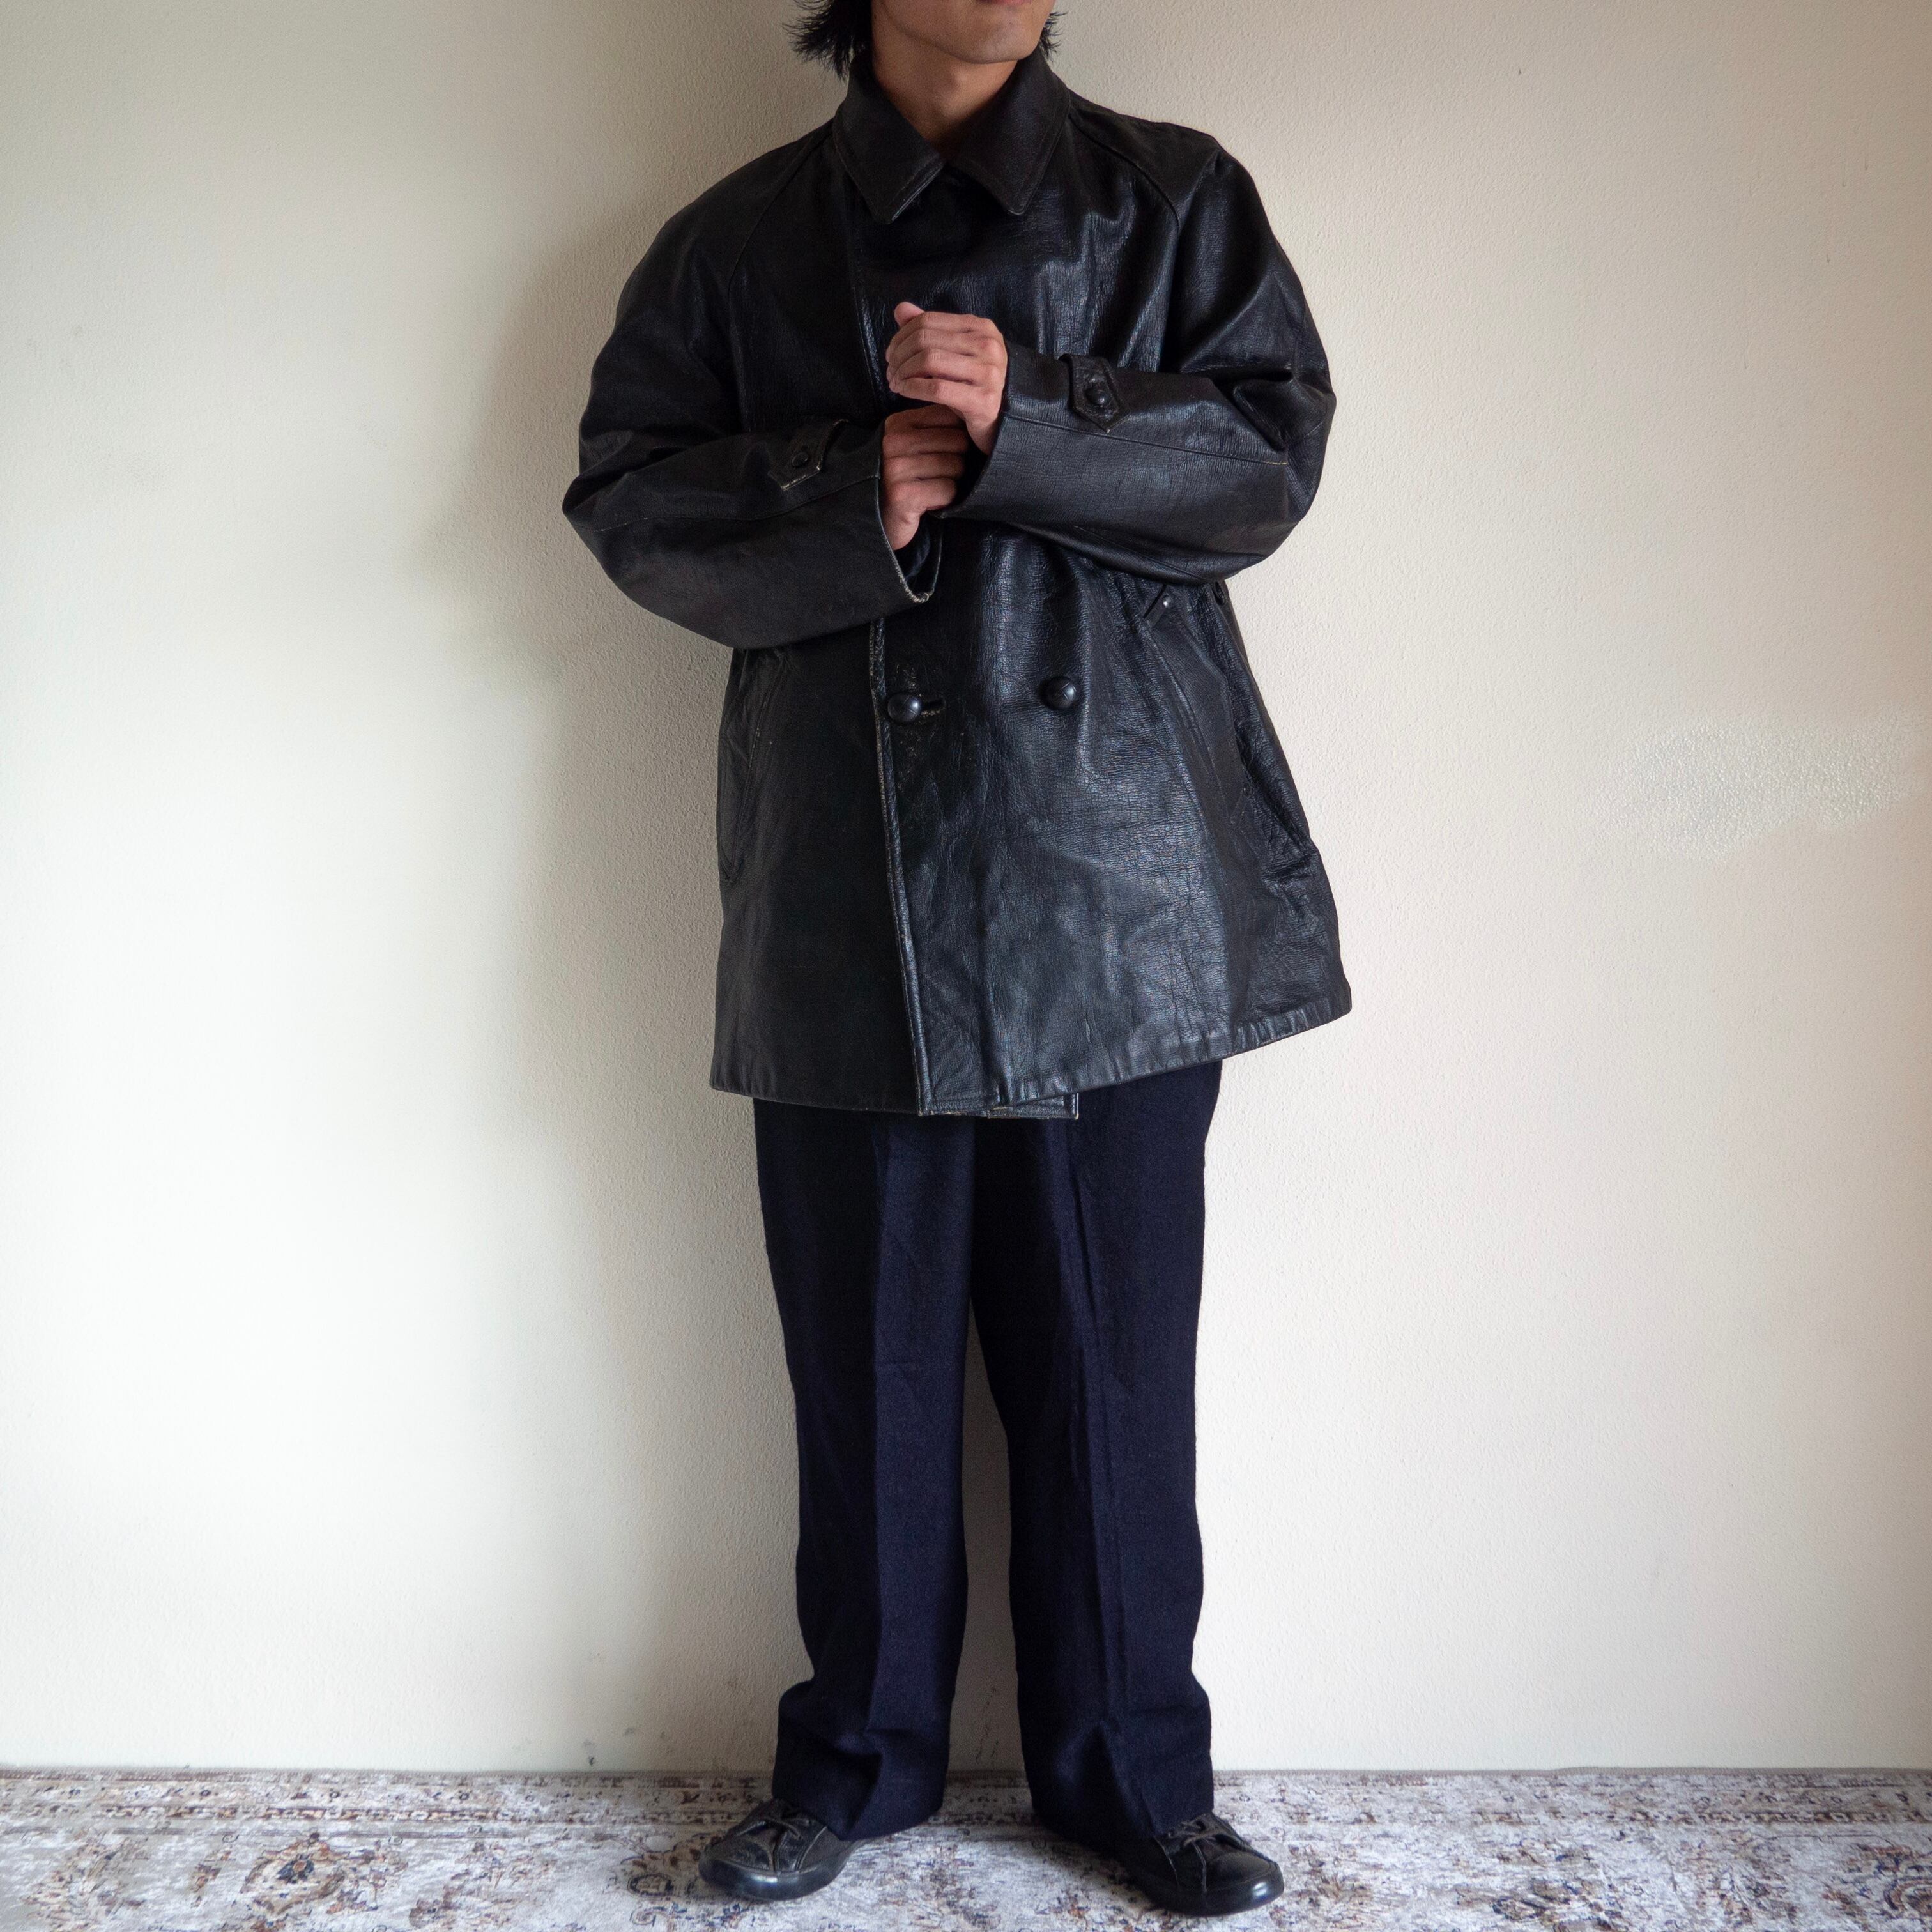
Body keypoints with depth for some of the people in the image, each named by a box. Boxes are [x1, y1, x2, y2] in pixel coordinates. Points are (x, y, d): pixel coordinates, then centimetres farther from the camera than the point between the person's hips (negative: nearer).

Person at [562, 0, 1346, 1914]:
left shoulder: (1177, 203, 12)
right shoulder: (737, 239, 13)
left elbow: (1270, 452, 1)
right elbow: (627, 496, 6)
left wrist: (1026, 424, -13)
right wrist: (851, 498, -11)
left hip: (1117, 887, 0)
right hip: (843, 907, 1)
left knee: (1115, 1350, 5)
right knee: (863, 1348, 8)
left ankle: (1131, 1769, 24)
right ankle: (861, 1755, 27)